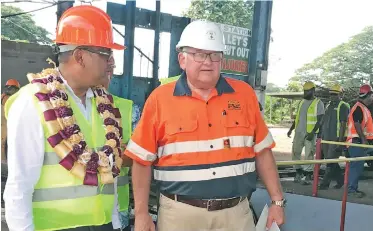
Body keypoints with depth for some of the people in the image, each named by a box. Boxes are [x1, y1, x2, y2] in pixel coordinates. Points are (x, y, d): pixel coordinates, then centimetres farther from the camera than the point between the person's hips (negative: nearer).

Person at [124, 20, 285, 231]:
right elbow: (142, 161, -2)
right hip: (181, 213, -1)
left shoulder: (244, 93, 2)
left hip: (236, 212, 2)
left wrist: (278, 201, 5)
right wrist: (141, 214, -3)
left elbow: (262, 151, 6)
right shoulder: (160, 98, -5)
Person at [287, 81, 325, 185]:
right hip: (299, 132, 7)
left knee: (309, 155, -4)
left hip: (310, 134, -6)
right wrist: (291, 129, 13)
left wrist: (313, 132, -19)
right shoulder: (302, 102, 15)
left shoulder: (318, 103, -4)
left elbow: (320, 120, -10)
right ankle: (298, 173, 19)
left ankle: (308, 177, 3)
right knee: (295, 153, 7)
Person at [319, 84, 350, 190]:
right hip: (327, 138, 8)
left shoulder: (343, 106, -7)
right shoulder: (329, 106, 17)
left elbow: (343, 124, -13)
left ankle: (324, 183, -5)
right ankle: (340, 180, 27)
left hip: (336, 139, -8)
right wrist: (322, 137, 18)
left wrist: (340, 140, -18)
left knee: (331, 162, -7)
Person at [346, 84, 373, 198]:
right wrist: (364, 139, -23)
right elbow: (357, 125, -21)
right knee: (356, 165, -10)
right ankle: (351, 189, -8)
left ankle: (354, 187, 18)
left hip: (361, 141, 10)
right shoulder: (358, 108, -12)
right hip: (357, 141, -10)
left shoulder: (363, 108, 20)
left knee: (358, 166, 12)